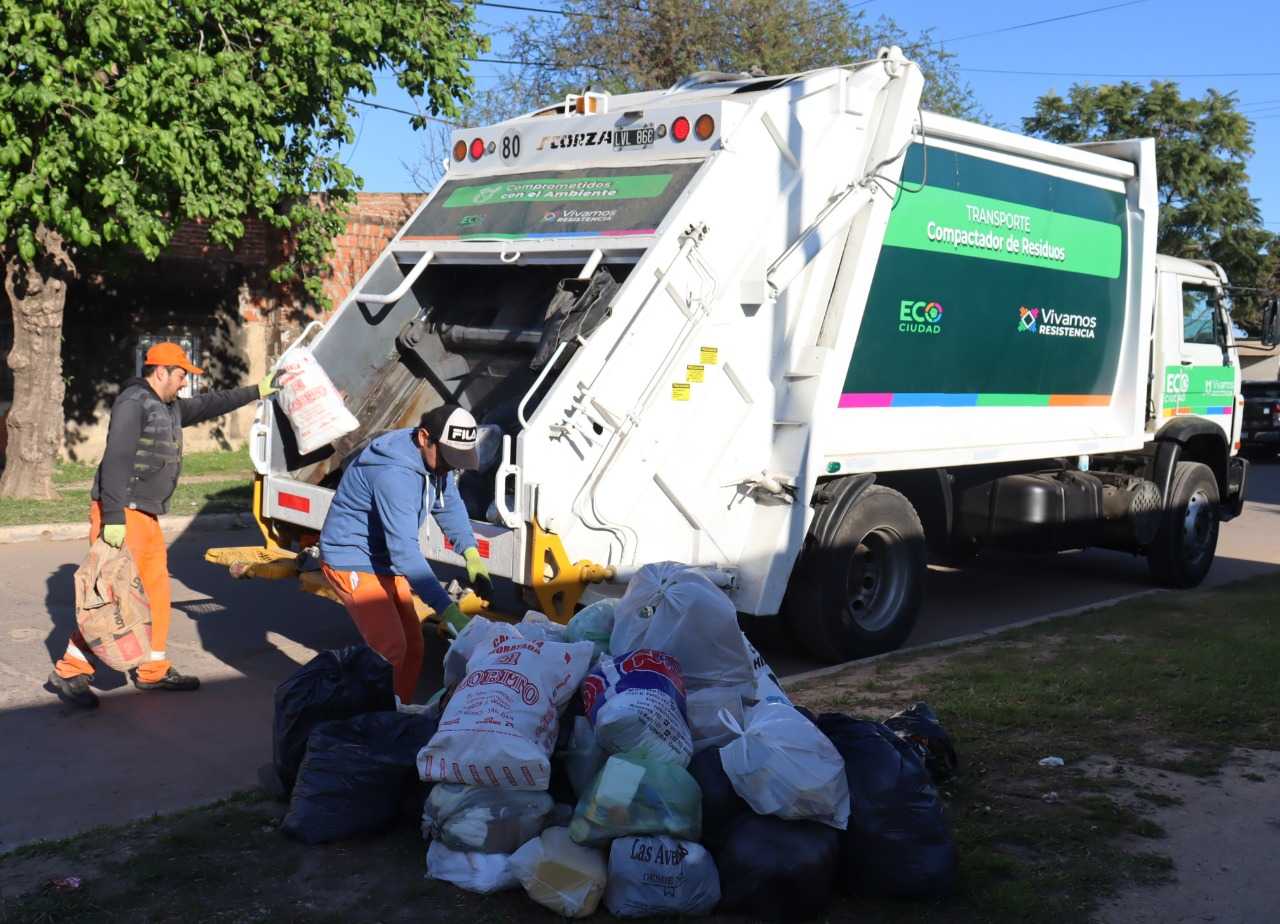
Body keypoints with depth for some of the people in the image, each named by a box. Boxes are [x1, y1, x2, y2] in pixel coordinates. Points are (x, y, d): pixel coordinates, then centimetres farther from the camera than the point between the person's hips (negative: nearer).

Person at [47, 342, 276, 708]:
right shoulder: (133, 402, -12)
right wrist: (113, 517, -26)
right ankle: (70, 672, -3)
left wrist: (255, 391, 38)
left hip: (147, 515, 10)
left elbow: (210, 405, 33)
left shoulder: (170, 407, 17)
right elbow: (116, 461, -20)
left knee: (156, 590, 13)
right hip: (123, 514, -10)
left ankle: (153, 670, 22)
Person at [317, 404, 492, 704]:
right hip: (352, 560, -9)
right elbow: (405, 549, -39)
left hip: (385, 561, 9)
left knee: (413, 645, 9)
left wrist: (471, 552, -9)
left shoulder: (434, 457, -6)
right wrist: (447, 609, -41)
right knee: (390, 648, -17)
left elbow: (449, 504, 9)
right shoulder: (394, 473, -34)